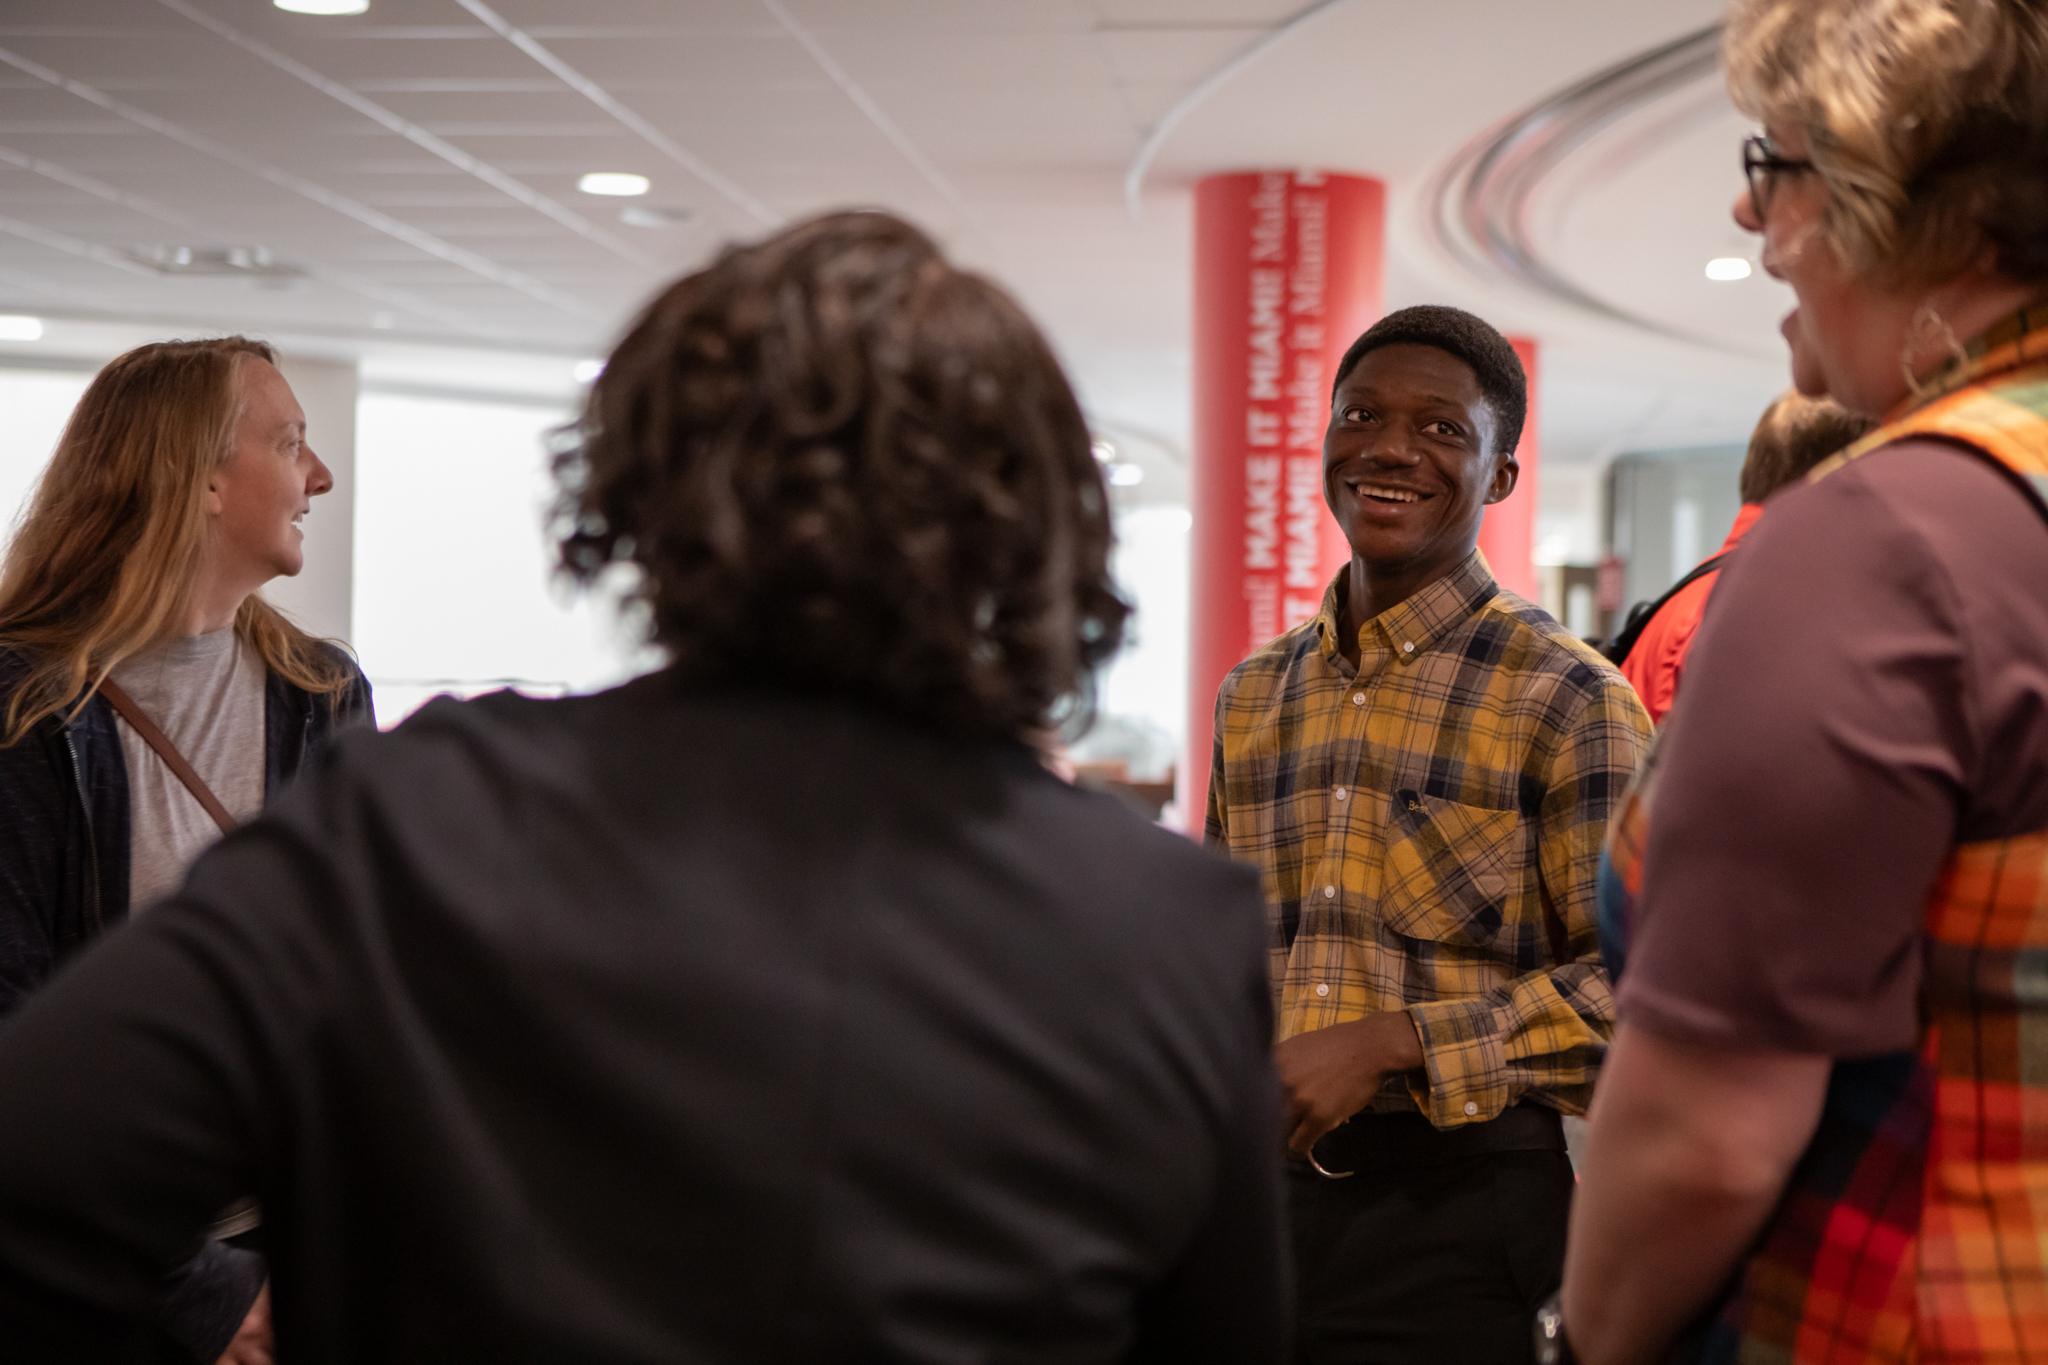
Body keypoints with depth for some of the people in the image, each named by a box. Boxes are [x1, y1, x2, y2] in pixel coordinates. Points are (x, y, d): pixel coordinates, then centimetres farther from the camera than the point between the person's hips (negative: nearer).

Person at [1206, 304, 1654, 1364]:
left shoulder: (1567, 699, -6)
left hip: (1456, 1204, -5)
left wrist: (1391, 1045, -18)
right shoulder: (1255, 695, 12)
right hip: (1265, 1187, 5)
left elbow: (1631, 984, -11)